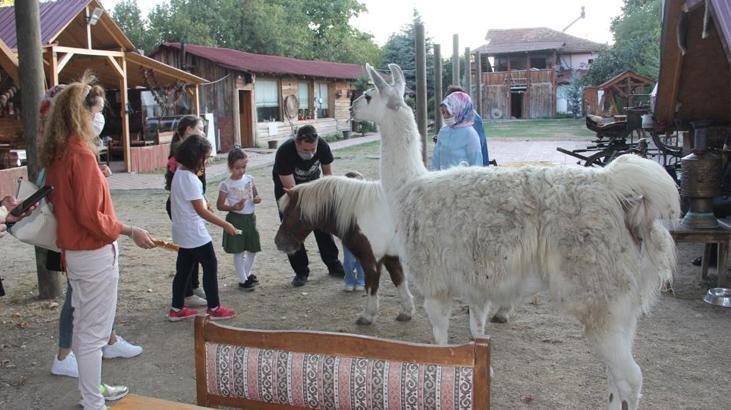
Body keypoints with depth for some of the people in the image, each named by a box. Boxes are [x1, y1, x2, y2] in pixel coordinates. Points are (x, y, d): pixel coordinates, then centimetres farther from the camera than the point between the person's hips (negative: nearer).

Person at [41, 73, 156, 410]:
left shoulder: (57, 154, 6)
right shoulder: (81, 154, -21)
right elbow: (91, 216, -22)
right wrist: (130, 232, -15)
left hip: (73, 251, 9)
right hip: (95, 253, -9)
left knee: (83, 324, 20)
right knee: (93, 330, 1)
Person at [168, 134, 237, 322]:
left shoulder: (180, 173, 7)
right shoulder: (189, 178, -22)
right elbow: (200, 211, -21)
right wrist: (225, 225, -18)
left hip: (183, 232, 9)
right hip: (194, 233, -9)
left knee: (184, 268, 14)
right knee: (210, 266, 2)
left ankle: (176, 309, 20)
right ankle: (214, 308, 9)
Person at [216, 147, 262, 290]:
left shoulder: (249, 179, 2)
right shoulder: (226, 185, -11)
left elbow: (255, 195, 16)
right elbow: (220, 205, -7)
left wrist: (257, 199, -7)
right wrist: (233, 207, -23)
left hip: (250, 218, 5)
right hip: (236, 219, -5)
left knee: (252, 249, 15)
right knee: (239, 251, 2)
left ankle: (247, 273, 36)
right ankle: (243, 279, 14)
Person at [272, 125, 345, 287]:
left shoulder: (323, 147, -26)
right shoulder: (284, 153, -37)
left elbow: (328, 173, -6)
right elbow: (292, 190, -34)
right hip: (286, 186, -3)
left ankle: (333, 265, 15)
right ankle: (301, 272, 4)